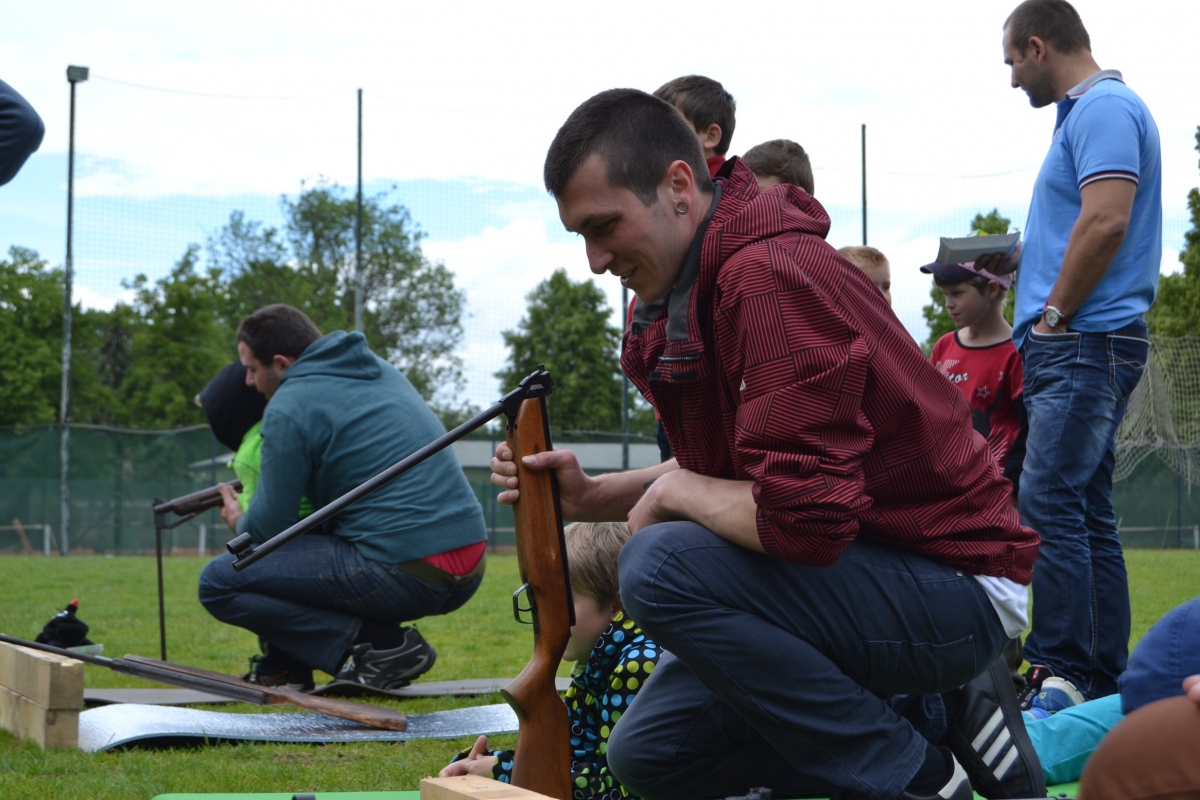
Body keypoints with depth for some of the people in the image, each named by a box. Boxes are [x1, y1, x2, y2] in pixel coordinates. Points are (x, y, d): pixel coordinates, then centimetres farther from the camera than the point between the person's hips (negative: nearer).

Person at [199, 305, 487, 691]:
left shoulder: (288, 409, -8)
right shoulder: (380, 369, 16)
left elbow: (266, 529, -4)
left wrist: (238, 522, 20)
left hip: (405, 573, -9)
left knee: (219, 582, -2)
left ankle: (380, 644, -7)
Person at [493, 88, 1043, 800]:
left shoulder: (772, 275, -25)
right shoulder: (686, 289, 7)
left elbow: (804, 517, -33)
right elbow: (724, 473, 18)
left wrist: (674, 491, -14)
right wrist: (590, 495, 3)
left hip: (957, 586, -10)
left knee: (662, 567, -29)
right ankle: (933, 719, 10)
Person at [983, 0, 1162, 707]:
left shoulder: (1104, 108, -11)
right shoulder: (1085, 111, 21)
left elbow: (1105, 222, -23)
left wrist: (1054, 314, -17)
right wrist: (1019, 264, 18)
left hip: (1086, 342, -11)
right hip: (1077, 347, 11)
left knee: (1049, 504, -15)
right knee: (1088, 513, 10)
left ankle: (1060, 671, -15)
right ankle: (1105, 678, 14)